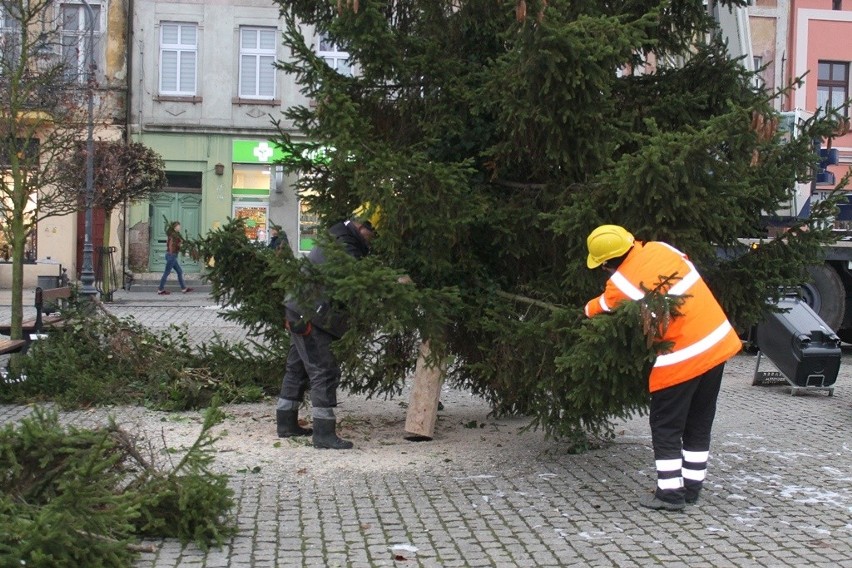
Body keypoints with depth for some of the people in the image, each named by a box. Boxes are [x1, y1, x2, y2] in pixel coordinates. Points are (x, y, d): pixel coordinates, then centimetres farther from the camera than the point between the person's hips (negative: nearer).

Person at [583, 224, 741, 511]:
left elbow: (596, 310, 7)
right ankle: (692, 486, 24)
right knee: (699, 423, 16)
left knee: (666, 426, 7)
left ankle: (669, 492, 8)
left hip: (681, 358, -7)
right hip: (718, 343, 7)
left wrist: (584, 311, 29)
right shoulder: (661, 249, 2)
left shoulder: (619, 284, -11)